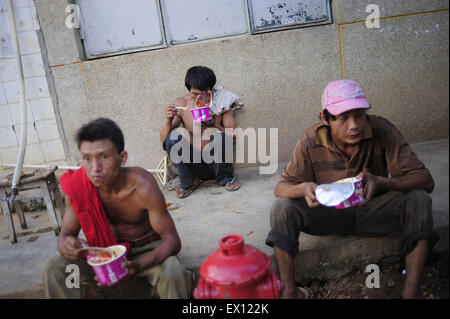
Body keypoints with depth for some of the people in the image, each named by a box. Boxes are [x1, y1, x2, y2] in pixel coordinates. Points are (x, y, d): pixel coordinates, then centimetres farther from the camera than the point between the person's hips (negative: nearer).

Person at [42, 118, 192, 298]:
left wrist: (138, 266, -42)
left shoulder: (142, 187, -27)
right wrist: (66, 246, -32)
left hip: (147, 250, -3)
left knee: (172, 272, -35)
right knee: (53, 269, -16)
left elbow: (172, 239, -24)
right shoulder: (78, 185, -17)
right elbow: (66, 233, -5)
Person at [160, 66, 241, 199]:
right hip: (194, 163, 1)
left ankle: (225, 177, -1)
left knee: (220, 137, -30)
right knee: (172, 138, -25)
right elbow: (164, 140, -6)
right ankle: (189, 182, -2)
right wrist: (168, 120, -26)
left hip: (215, 162, -1)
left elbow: (233, 137, -6)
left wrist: (215, 125, -24)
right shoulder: (181, 104, -4)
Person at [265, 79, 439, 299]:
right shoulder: (311, 141, -18)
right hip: (328, 213, 0)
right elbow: (281, 187, -14)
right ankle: (290, 291, -13)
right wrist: (304, 188, -39)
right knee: (282, 207, -25)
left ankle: (410, 292, -20)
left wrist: (380, 182, -42)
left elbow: (426, 180, -21)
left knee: (418, 200, -27)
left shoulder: (382, 131, -20)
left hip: (372, 211, 0)